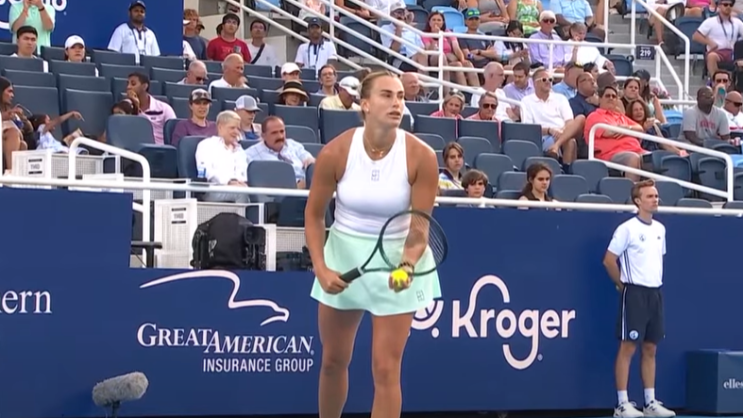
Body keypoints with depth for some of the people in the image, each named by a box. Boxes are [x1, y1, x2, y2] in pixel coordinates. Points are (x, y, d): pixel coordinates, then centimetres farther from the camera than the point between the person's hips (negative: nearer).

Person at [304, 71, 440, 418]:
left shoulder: (421, 157, -17)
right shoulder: (336, 152, -15)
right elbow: (314, 214, -3)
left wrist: (408, 264, -31)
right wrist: (321, 268, -13)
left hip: (397, 262, -2)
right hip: (344, 257, 2)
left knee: (385, 369, -4)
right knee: (333, 360, 14)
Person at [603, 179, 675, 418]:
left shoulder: (660, 229, 11)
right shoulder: (627, 229, -10)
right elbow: (609, 260, -9)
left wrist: (655, 281, 14)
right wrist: (623, 284, -1)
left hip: (655, 293, 7)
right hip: (635, 294, -7)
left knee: (650, 348, 9)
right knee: (628, 347, -5)